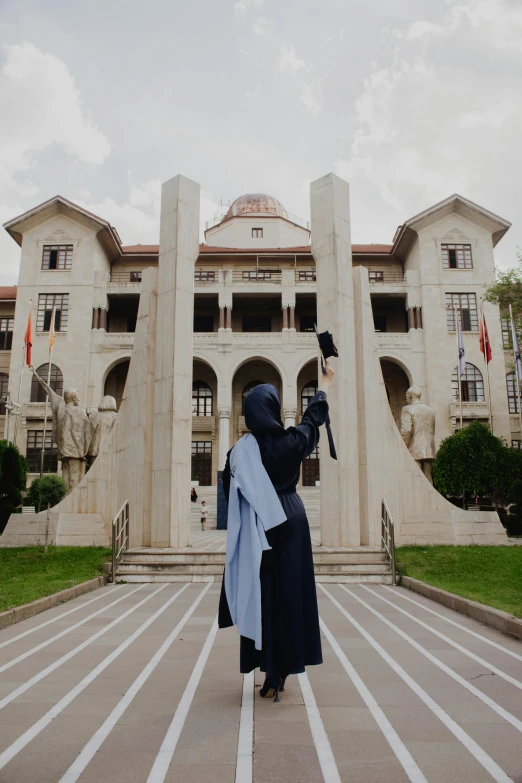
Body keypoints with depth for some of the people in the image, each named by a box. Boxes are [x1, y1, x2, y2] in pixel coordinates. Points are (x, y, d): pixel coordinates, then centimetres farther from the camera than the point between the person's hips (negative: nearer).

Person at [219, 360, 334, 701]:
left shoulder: (239, 451, -7)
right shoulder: (290, 442, -7)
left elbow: (232, 495, -1)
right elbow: (314, 417, 12)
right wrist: (324, 385, 29)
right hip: (290, 522, 0)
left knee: (261, 596, 7)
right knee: (290, 592, 8)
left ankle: (272, 673, 13)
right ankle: (283, 669, 14)